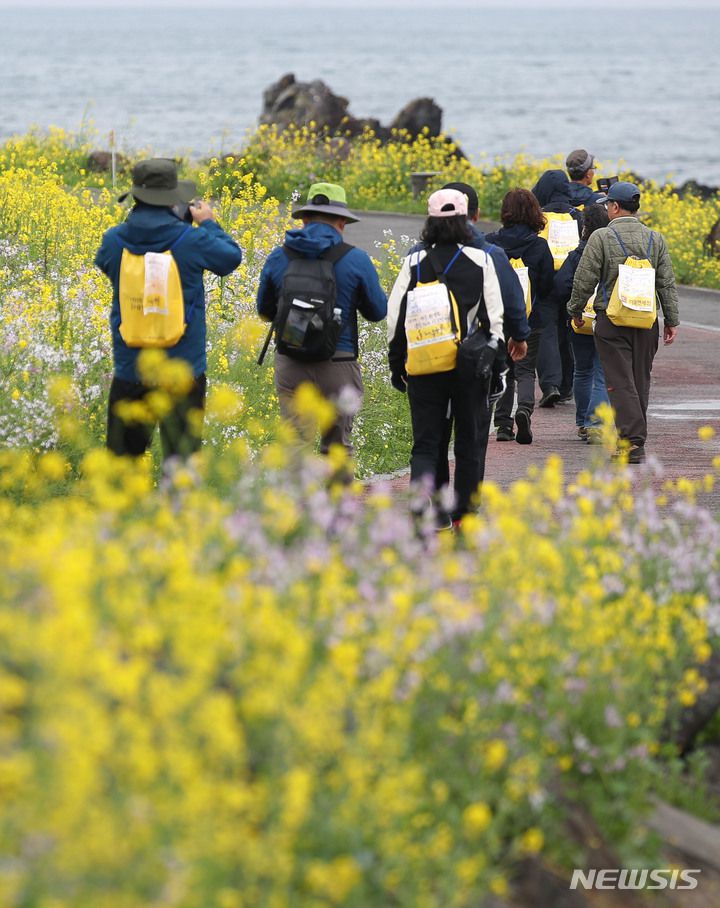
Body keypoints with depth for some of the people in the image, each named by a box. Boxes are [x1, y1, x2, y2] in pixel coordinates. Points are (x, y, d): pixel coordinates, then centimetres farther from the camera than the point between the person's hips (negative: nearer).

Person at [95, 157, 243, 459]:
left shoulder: (114, 241, -6)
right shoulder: (192, 241, -13)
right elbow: (231, 258, 5)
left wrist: (140, 222, 21)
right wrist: (209, 224, 20)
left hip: (130, 367, 2)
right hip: (182, 367, -2)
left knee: (122, 456, 12)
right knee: (181, 456, 3)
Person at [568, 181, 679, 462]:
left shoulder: (601, 237, -8)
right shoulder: (655, 239, 6)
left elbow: (584, 280, -7)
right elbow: (667, 284, 7)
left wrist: (575, 310, 9)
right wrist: (672, 321, 12)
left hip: (612, 320, -4)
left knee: (621, 382, -6)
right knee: (641, 381, 14)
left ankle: (632, 442, -15)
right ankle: (636, 438, 20)